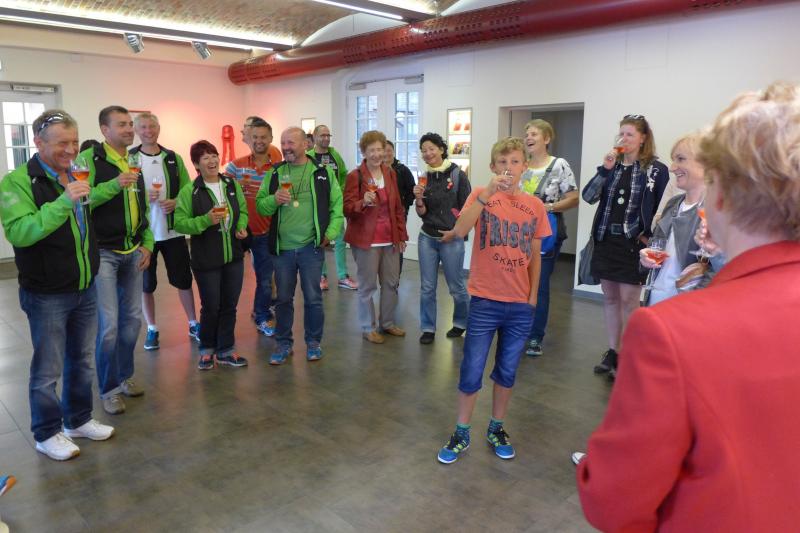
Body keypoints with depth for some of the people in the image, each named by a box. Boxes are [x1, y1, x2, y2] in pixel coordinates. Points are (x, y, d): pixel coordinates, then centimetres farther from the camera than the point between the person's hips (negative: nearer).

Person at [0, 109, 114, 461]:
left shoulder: (77, 175, 8)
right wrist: (63, 202, -34)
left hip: (85, 289, 6)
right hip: (46, 295, -6)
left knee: (82, 361, 17)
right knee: (48, 369, 6)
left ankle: (78, 420, 34)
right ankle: (47, 434, 24)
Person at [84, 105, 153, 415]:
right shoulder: (90, 158, -9)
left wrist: (147, 244, 8)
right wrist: (115, 185, -30)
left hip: (133, 252, 6)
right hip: (103, 252, -6)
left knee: (132, 318, 12)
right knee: (108, 324, -6)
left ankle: (124, 376, 29)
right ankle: (109, 389, 12)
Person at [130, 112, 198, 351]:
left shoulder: (174, 158, 4)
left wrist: (175, 202, -13)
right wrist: (141, 196, -19)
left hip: (173, 231, 1)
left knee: (183, 279, 9)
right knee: (146, 283, 10)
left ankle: (193, 324, 24)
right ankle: (151, 329, 25)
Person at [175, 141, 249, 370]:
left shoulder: (232, 184, 6)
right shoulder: (189, 190, -10)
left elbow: (243, 210, 17)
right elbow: (179, 223, -12)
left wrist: (241, 227, -2)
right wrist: (206, 220, -25)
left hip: (234, 257, 4)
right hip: (206, 260, -4)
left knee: (230, 306, 11)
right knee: (211, 307, 5)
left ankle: (226, 350, 26)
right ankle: (207, 349, 29)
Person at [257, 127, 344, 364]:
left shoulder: (323, 172, 0)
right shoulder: (275, 173, 6)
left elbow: (337, 204, 0)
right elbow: (260, 205, 4)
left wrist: (330, 232, -8)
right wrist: (274, 199, -16)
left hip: (311, 247, -2)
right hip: (281, 247, 2)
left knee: (313, 298, 6)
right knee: (283, 298, 12)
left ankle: (313, 342, 25)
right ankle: (283, 343, 27)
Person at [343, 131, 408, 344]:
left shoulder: (390, 174, 9)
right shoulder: (355, 176, -8)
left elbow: (398, 207, 13)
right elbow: (346, 209, -9)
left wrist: (401, 235, 9)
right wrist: (363, 202, -29)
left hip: (390, 239, 6)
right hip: (366, 240, -5)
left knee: (391, 283, 13)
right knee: (367, 285, 2)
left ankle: (387, 323, 30)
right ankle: (368, 328, 18)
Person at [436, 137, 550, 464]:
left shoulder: (535, 206, 4)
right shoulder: (481, 196, -4)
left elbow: (535, 256, 11)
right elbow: (460, 230, -23)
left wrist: (533, 296, 9)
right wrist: (488, 192, -28)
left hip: (520, 305, 3)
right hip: (485, 301, -3)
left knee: (507, 372, 15)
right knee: (471, 372, 4)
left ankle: (496, 429, 33)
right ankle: (461, 434, 22)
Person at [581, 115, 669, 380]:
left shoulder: (656, 169, -3)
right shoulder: (612, 165, 9)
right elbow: (589, 196, -1)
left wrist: (648, 235, -7)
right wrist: (605, 169, -10)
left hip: (632, 243, -5)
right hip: (606, 240, 5)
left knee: (628, 300, -1)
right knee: (609, 297, 11)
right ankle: (612, 352, 24)